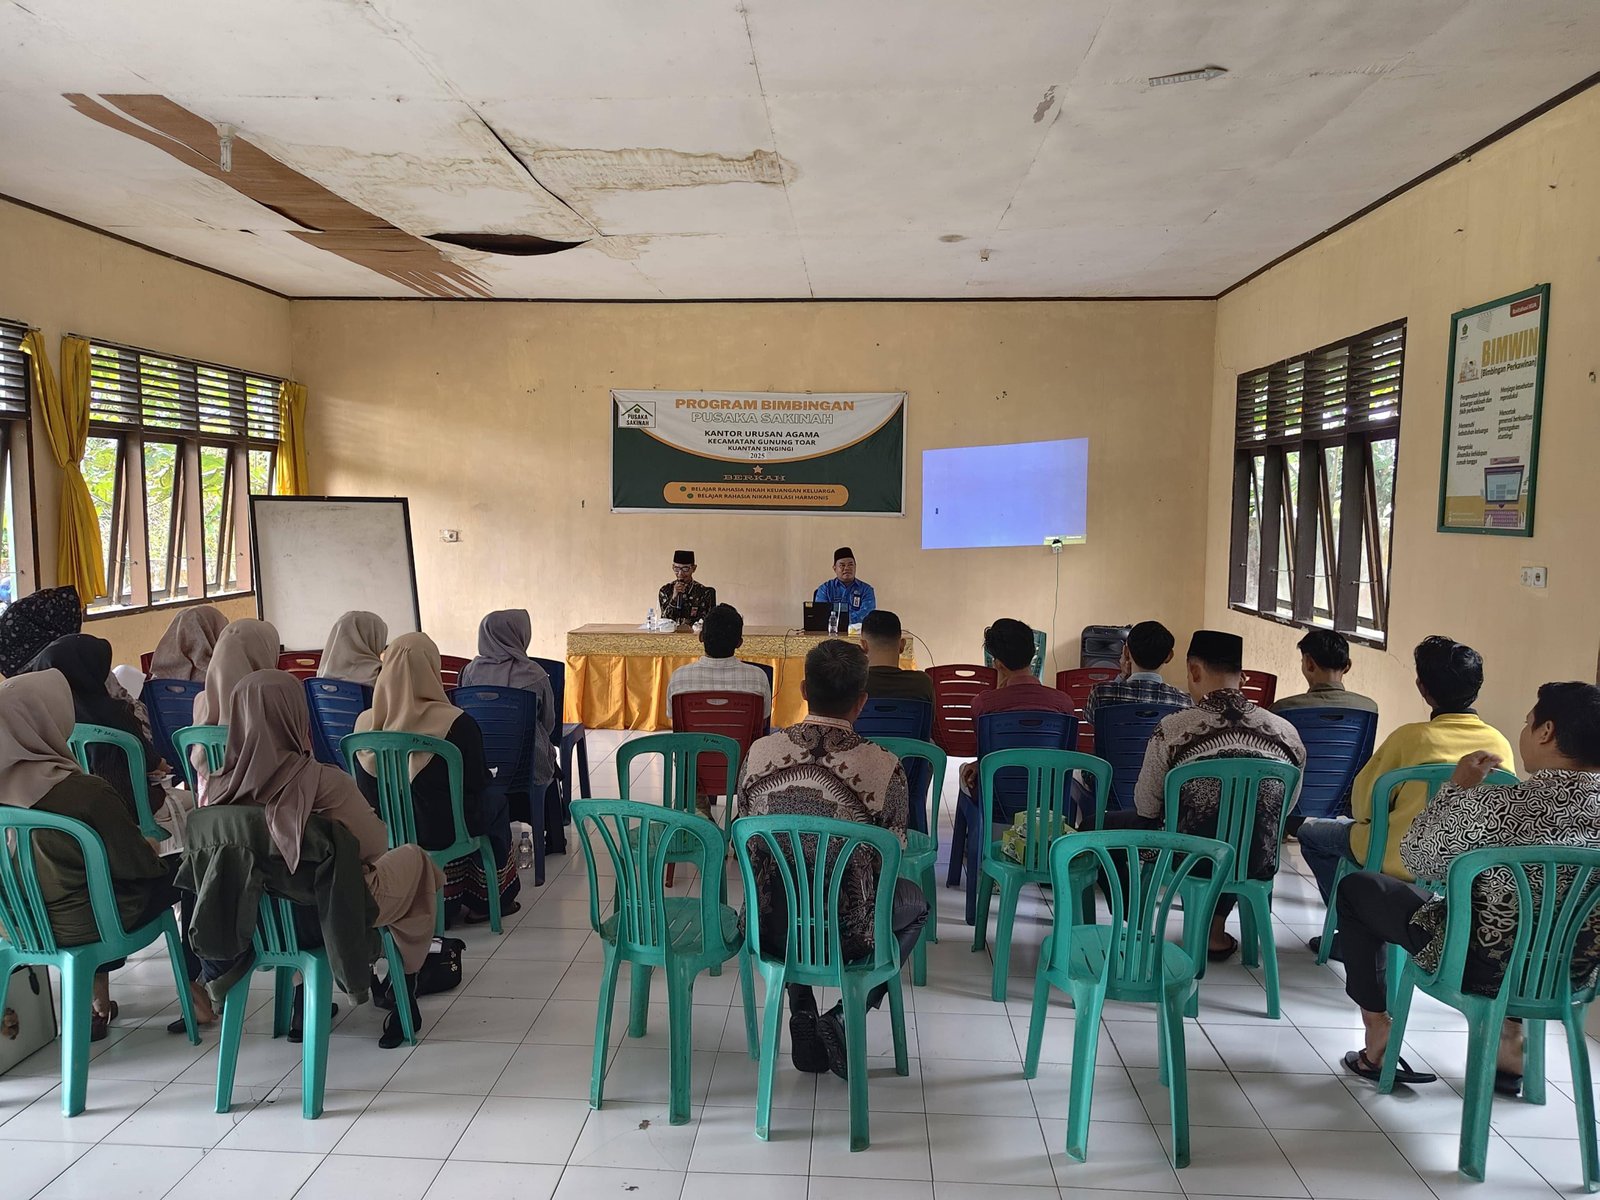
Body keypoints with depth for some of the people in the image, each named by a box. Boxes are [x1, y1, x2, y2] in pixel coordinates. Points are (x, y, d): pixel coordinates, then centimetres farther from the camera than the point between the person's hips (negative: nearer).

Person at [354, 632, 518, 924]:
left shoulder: (365, 723, -9)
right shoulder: (457, 724, -20)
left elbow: (366, 793, 4)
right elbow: (476, 783, -8)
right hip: (442, 833, -4)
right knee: (496, 799, 24)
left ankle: (450, 901, 31)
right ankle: (491, 898, 33)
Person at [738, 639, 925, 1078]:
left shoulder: (760, 753, -10)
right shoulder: (884, 766, -18)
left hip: (772, 930, 3)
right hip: (845, 936, -3)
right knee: (915, 902, 29)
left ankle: (803, 1020, 28)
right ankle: (845, 1018, 16)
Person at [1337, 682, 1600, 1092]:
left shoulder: (1498, 806, -28)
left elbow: (1416, 857, -13)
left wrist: (1458, 786, -3)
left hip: (1483, 966, -6)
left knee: (1356, 887, 15)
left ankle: (1378, 1041, 19)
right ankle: (1509, 1035, 32)